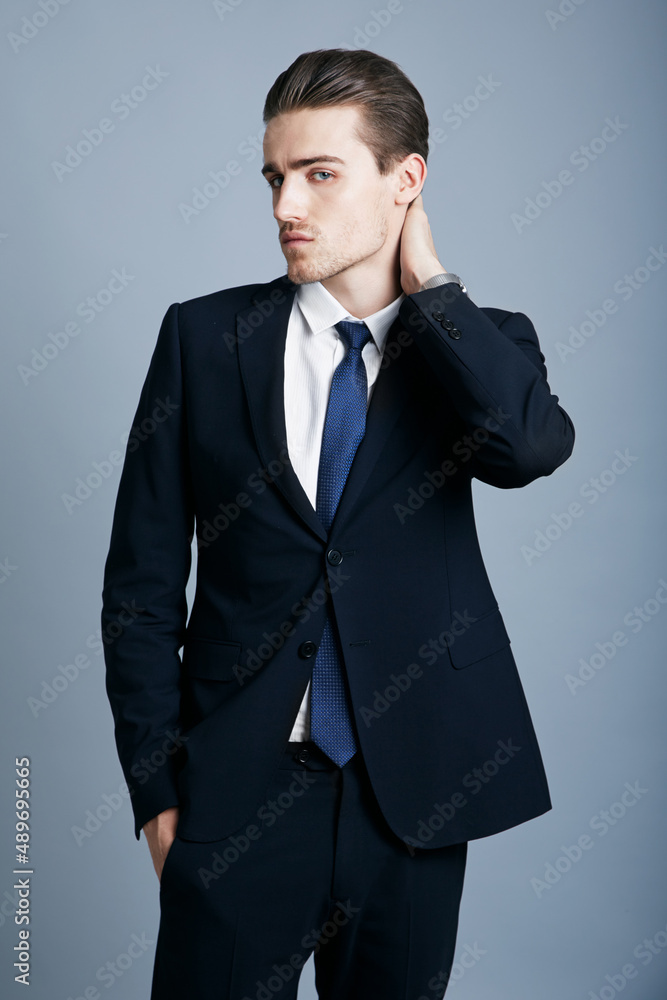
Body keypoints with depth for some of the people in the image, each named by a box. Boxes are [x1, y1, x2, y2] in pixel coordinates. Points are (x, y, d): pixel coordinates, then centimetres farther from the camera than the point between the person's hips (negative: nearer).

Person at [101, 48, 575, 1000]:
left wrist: (425, 279, -12)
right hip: (237, 791, 0)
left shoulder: (478, 344, 2)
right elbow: (143, 577, 2)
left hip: (412, 794, 1)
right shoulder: (204, 336, 0)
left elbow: (531, 447, -23)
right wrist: (156, 782, -1)